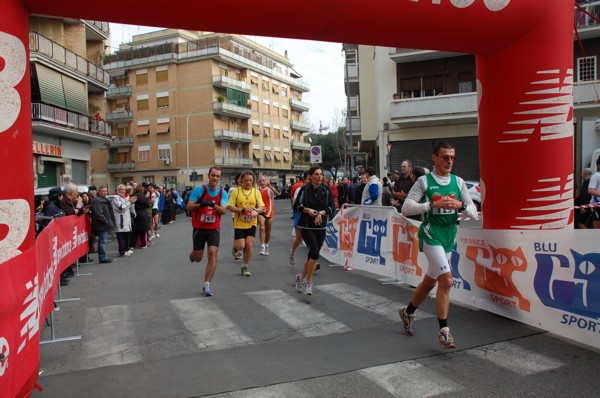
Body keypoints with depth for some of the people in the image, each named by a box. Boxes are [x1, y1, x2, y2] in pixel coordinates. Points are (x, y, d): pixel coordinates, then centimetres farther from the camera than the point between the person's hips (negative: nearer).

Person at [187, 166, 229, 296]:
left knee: (212, 254, -14)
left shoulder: (223, 193, -3)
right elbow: (188, 207, -11)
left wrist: (213, 204, -31)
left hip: (214, 229, 1)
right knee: (198, 258, 9)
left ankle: (207, 285, -4)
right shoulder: (199, 189, -10)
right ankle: (193, 254, 49)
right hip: (199, 228, -1)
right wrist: (201, 204, -28)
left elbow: (223, 210, -15)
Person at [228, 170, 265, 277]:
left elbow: (262, 207, -2)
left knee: (249, 245, -3)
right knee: (240, 246, -6)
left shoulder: (256, 192, 0)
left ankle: (245, 267, 18)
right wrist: (243, 210, -22)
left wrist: (256, 211, -24)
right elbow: (231, 207, -8)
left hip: (251, 223, 2)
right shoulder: (236, 191, -6)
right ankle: (235, 248, 33)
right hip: (239, 224, -2)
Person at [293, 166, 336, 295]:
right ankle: (309, 283, 1)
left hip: (321, 227, 4)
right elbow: (296, 206, 0)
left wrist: (321, 213, -18)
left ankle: (301, 278, 31)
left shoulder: (326, 190, 0)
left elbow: (332, 207, -3)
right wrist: (307, 210, -16)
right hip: (306, 226, -4)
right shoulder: (305, 189, -7)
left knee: (313, 255, 9)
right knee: (315, 253, -14)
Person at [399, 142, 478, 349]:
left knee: (430, 281, 16)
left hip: (449, 236, 6)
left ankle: (407, 312, 40)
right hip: (431, 234, -6)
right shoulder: (424, 181, -6)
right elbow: (406, 208, -13)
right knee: (446, 280, -17)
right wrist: (433, 205, -24)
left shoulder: (458, 182, 7)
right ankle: (444, 331, -6)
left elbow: (474, 213, 5)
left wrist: (461, 205, -16)